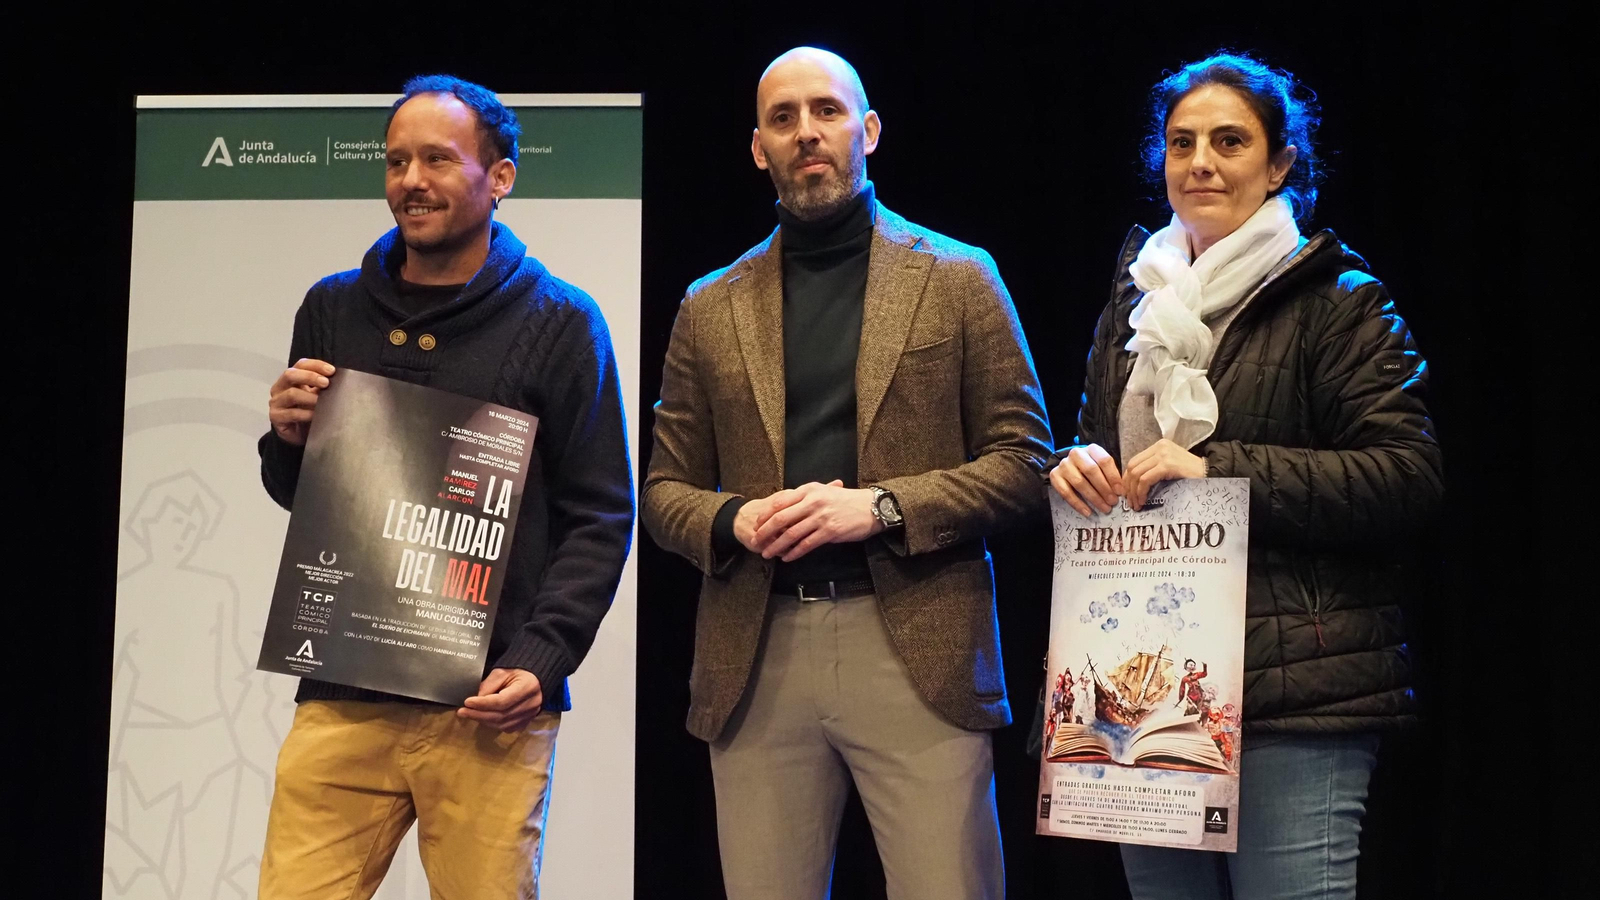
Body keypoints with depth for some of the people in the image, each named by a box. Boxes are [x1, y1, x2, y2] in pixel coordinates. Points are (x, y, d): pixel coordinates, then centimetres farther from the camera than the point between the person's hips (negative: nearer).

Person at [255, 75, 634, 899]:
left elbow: (600, 517, -1)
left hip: (487, 706, -3)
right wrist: (287, 439, -1)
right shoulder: (332, 310, 11)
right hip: (341, 694, 3)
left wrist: (540, 661, -12)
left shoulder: (558, 323, 1)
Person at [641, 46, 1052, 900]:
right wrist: (733, 520, -7)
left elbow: (1024, 460, 3)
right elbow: (664, 488, 15)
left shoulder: (958, 278, 7)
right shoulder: (710, 308, 13)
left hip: (918, 646, -2)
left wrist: (884, 507, -11)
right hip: (754, 659, 2)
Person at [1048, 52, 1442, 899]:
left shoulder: (1337, 303, -2)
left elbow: (1406, 476, -10)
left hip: (1293, 700, -6)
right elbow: (1097, 444, 28)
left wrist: (1217, 469, -17)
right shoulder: (1133, 304, 17)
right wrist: (1079, 470, 2)